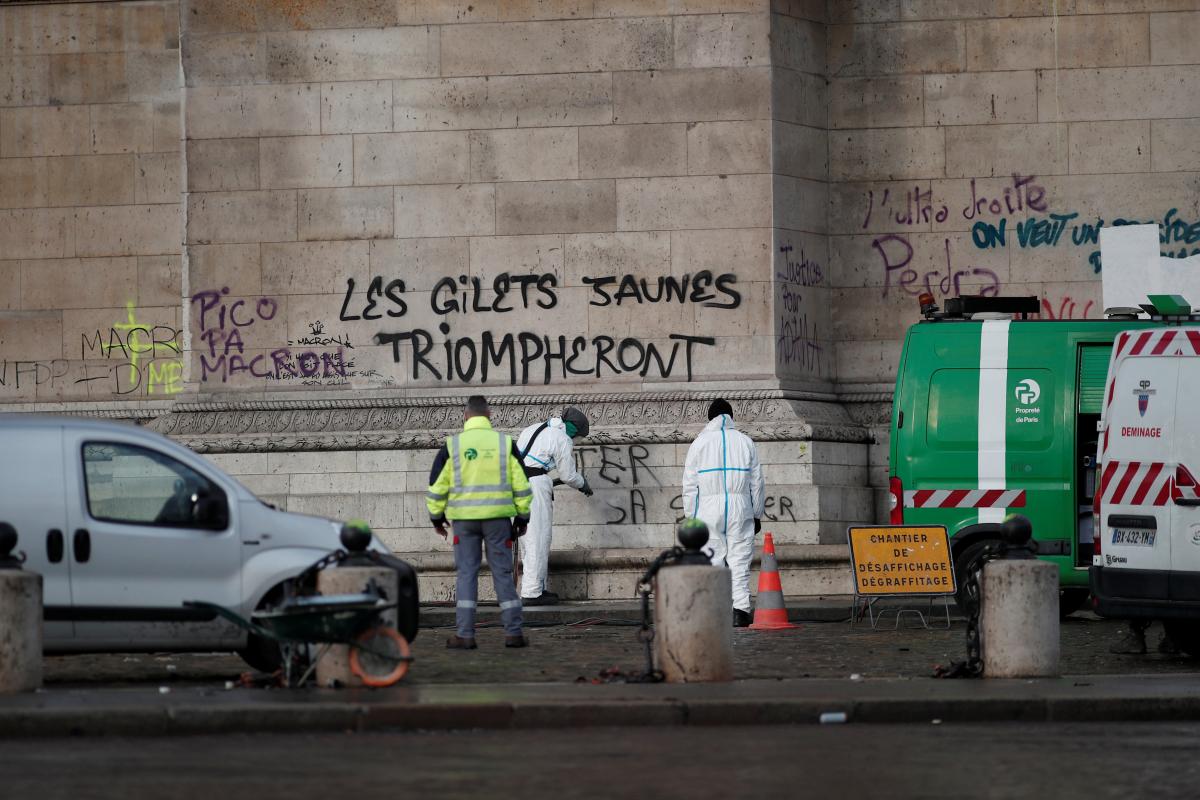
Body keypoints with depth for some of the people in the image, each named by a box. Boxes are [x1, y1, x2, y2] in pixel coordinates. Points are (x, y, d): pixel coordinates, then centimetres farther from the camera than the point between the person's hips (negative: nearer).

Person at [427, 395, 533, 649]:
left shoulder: (452, 445, -2)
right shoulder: (505, 443, 1)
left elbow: (436, 485, 1)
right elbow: (521, 484, 2)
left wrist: (436, 518, 13)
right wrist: (522, 518, 11)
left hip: (464, 518, -1)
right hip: (498, 517, 1)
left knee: (466, 573, 4)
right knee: (503, 572, 6)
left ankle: (464, 635, -1)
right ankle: (513, 633, 5)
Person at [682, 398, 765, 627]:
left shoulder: (699, 443, 5)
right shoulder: (745, 442, 10)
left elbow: (690, 484, 2)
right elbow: (757, 482, 10)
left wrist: (690, 516, 7)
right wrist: (757, 515, 16)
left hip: (708, 510, -1)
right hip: (740, 509, 1)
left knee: (713, 562, 1)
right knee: (740, 561, 1)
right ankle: (740, 610, -10)